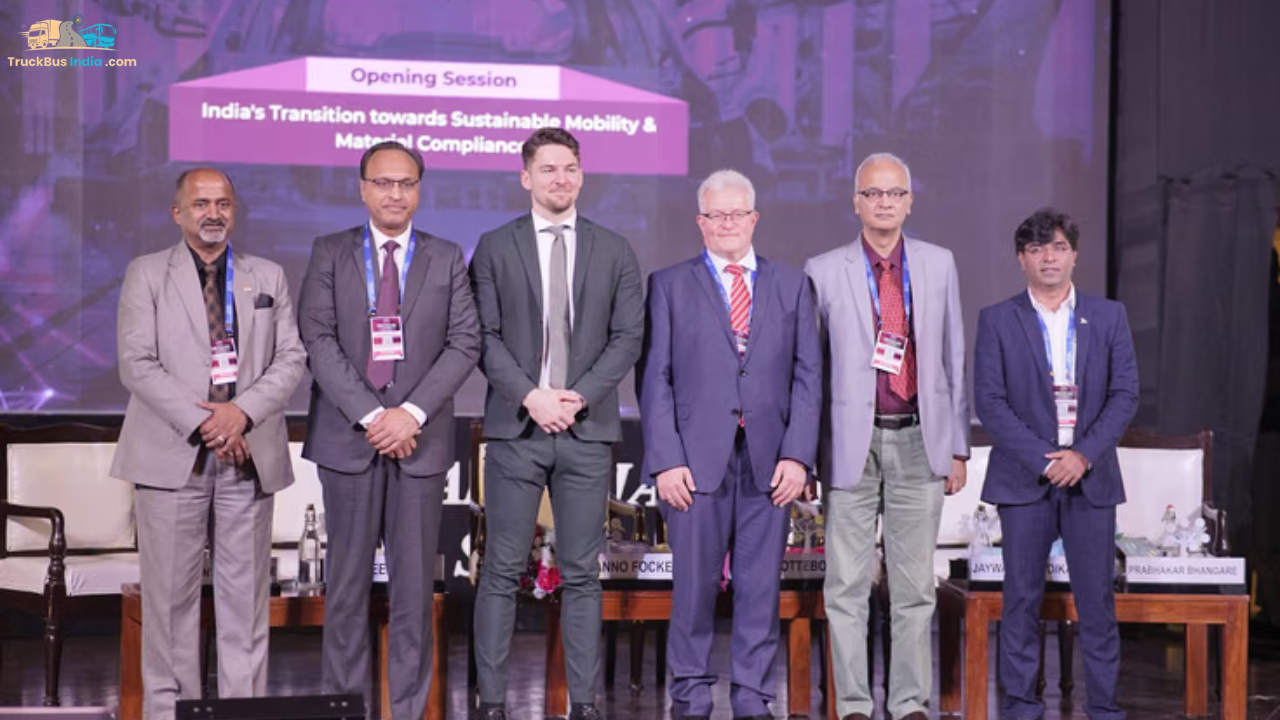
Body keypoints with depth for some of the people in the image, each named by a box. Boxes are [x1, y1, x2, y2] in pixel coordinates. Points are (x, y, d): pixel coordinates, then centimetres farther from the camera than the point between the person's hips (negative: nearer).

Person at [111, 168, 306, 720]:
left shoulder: (268, 277, 14)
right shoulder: (146, 274, 6)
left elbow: (291, 359, 6)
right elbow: (137, 364, -4)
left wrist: (243, 412, -10)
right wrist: (201, 424, -13)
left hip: (249, 455, 2)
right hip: (173, 455, -2)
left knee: (246, 591, 3)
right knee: (171, 592, 0)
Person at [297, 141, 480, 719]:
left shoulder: (447, 259, 8)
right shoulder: (330, 254, 6)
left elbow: (465, 342, 0)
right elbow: (318, 340, -3)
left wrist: (412, 413, -12)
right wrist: (370, 415, -13)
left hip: (420, 436, 1)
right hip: (347, 435, 0)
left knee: (415, 580, 3)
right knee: (347, 579, 3)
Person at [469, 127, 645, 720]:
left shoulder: (614, 250, 9)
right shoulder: (495, 247, 5)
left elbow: (628, 336, 3)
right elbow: (485, 337, 0)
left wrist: (580, 395, -9)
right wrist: (531, 396, -13)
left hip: (587, 429, 1)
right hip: (515, 428, -1)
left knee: (581, 574, 5)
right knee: (503, 571, 0)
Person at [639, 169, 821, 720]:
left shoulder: (791, 286, 13)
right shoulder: (670, 285, 8)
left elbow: (808, 376, 8)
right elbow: (655, 378, 2)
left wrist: (798, 454, -3)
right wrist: (666, 460, -7)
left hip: (770, 461, 2)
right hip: (698, 459, -2)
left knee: (761, 585, 4)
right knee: (694, 583, 0)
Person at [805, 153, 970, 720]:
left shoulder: (939, 265, 8)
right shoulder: (825, 271, 3)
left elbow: (954, 359, 10)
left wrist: (958, 446, 7)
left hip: (918, 442, 2)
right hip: (853, 442, -1)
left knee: (915, 584, 6)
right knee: (848, 585, 1)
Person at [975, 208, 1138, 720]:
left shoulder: (1108, 316, 8)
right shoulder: (997, 321, 3)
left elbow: (1125, 394, 3)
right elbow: (989, 402, -4)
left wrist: (1084, 454, -10)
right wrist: (1042, 459, -12)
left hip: (1091, 476, 1)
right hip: (1024, 478, -1)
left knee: (1097, 596, 3)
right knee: (1022, 596, 2)